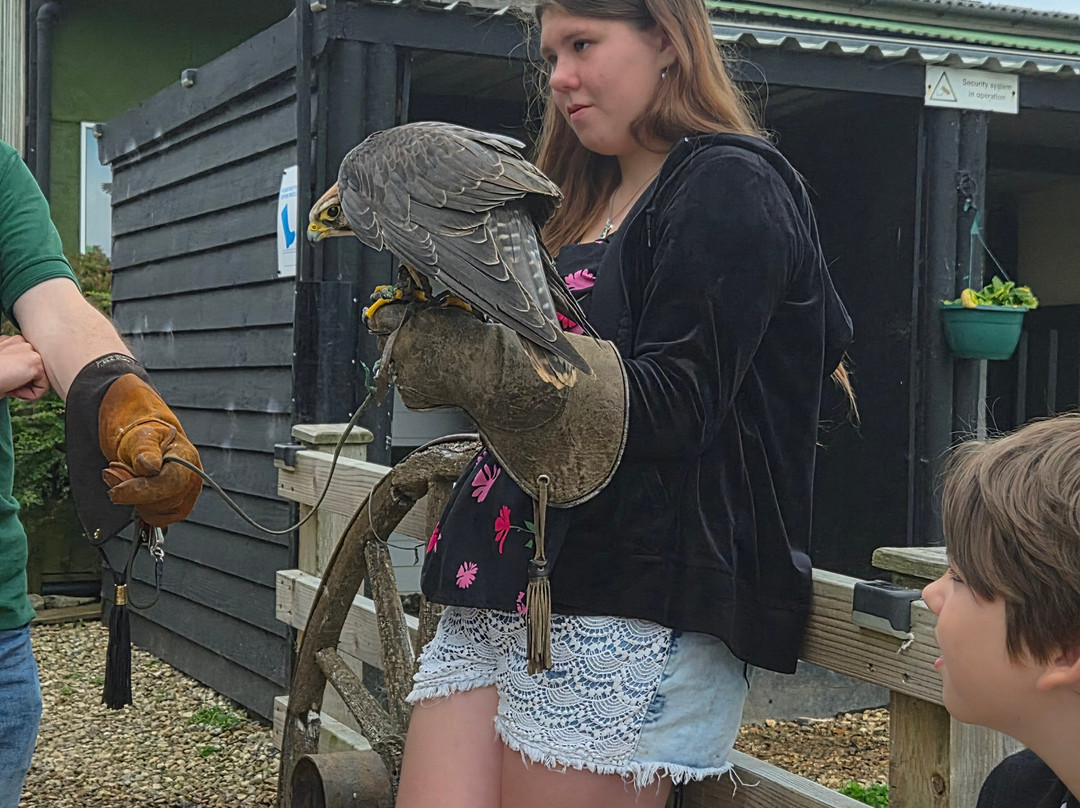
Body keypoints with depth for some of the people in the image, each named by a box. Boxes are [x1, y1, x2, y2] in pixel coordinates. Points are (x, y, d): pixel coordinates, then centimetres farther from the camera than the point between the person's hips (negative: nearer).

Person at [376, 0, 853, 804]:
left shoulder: (731, 187, -3)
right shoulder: (586, 206, 23)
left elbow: (670, 409, -15)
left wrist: (480, 352, -24)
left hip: (633, 608, -8)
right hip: (499, 590, 8)